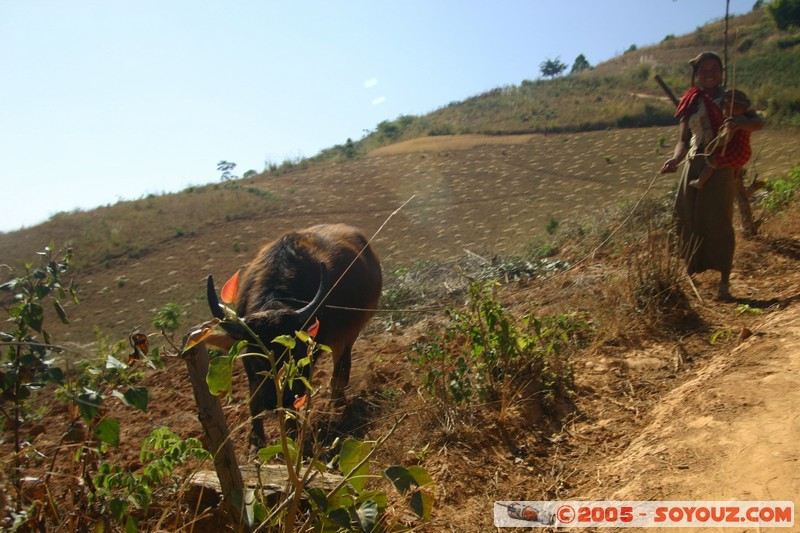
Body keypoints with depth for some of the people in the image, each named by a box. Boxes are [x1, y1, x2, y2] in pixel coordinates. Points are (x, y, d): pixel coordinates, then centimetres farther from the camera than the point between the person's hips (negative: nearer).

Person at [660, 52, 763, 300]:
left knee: (720, 222, -4)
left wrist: (741, 123, -31)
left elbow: (758, 122, -8)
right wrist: (675, 159, -8)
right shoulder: (691, 103, 11)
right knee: (688, 221, 2)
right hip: (694, 168, 3)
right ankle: (690, 274, 19)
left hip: (721, 169, -3)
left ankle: (724, 281, 5)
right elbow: (684, 140, 12)